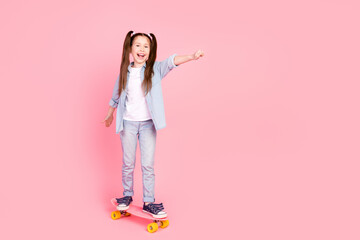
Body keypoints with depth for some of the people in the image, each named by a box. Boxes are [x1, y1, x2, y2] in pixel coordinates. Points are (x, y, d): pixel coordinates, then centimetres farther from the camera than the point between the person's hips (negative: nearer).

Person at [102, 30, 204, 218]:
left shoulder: (155, 69, -4)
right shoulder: (125, 72, 2)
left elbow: (171, 62, -24)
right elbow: (116, 95, 16)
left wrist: (191, 57, -42)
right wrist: (110, 115, 27)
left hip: (148, 123, -1)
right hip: (128, 123, 2)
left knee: (148, 164, 1)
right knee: (128, 163, 11)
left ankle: (148, 202, 13)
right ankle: (127, 195, 30)